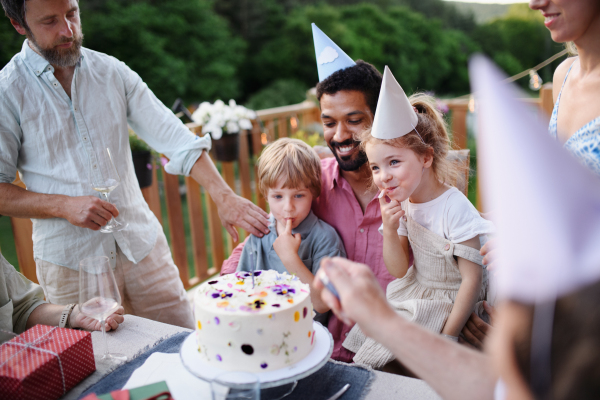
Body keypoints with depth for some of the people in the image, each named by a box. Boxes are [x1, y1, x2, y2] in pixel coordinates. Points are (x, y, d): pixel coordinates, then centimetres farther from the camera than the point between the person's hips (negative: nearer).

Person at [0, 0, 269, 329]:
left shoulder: (112, 71, 4)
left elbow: (176, 139, -1)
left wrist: (224, 196, -13)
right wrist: (63, 205, -17)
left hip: (142, 244, 3)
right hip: (69, 262, -2)